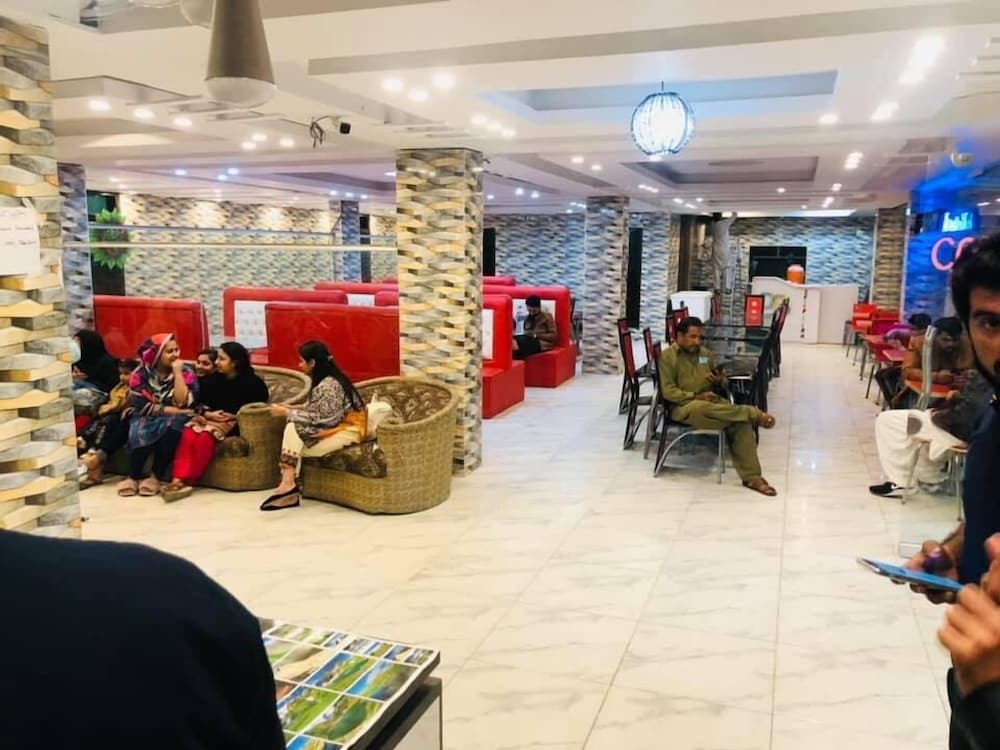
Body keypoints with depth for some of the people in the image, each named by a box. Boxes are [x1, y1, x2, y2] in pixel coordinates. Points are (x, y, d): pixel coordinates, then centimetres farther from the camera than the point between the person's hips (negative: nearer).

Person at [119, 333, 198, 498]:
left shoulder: (186, 372, -6)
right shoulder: (141, 374, -4)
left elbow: (183, 403, -20)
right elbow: (141, 406, -13)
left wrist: (177, 372, -20)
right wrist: (172, 410, -19)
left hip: (174, 421, 0)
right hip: (148, 418, 1)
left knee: (171, 426, -34)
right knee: (140, 429, -33)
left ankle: (156, 477, -18)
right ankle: (133, 476, -13)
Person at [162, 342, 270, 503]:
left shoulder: (252, 382, 0)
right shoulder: (213, 379, 16)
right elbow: (201, 404, 18)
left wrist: (233, 416, -13)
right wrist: (208, 413, -6)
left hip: (233, 423, -5)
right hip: (209, 418, 5)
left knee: (205, 437, -35)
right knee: (187, 435, -29)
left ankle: (187, 481, -27)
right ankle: (179, 479, -40)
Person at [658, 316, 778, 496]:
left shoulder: (705, 353, 16)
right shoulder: (668, 356, -2)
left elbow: (723, 384, 21)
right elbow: (668, 391, -10)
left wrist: (719, 381, -4)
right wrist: (697, 396, -19)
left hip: (711, 401, 5)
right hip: (683, 407, -5)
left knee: (741, 423, -22)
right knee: (701, 408, -41)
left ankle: (751, 477, -22)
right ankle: (754, 413, -24)